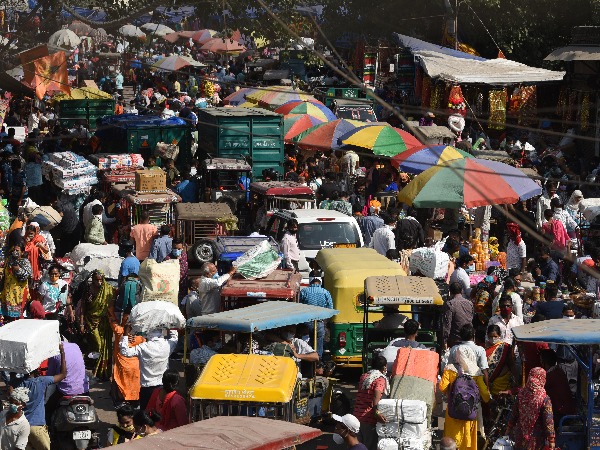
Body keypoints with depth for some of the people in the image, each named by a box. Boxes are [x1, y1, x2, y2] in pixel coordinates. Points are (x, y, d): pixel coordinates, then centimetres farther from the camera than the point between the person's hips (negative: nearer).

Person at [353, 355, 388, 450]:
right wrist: (376, 412, -38)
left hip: (357, 416, 7)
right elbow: (377, 393, -28)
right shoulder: (381, 379, -10)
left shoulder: (364, 376, 14)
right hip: (369, 419, -7)